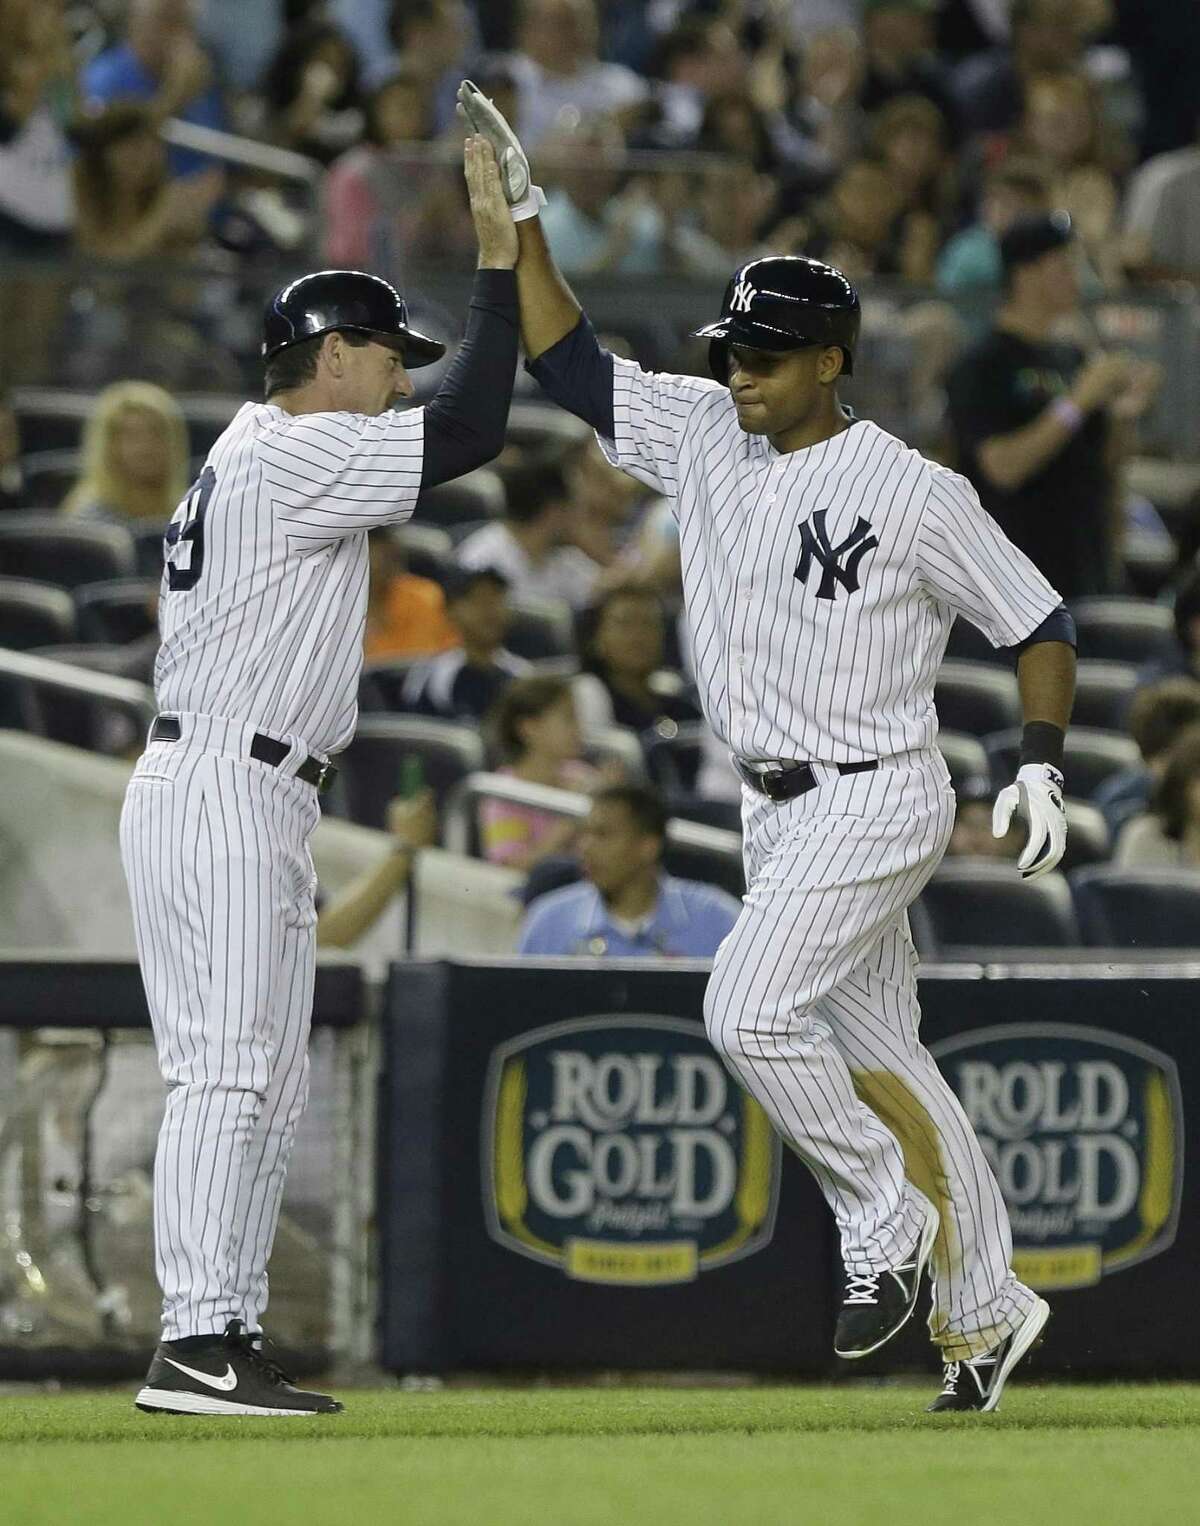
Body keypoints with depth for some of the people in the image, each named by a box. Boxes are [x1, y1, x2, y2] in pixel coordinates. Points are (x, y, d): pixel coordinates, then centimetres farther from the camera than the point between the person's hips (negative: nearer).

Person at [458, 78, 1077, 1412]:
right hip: (776, 807, 7)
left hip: (874, 801, -7)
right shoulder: (702, 435, 3)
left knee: (751, 1011, -21)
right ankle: (985, 1310, 21)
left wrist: (1039, 766, -18)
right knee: (875, 1050, 12)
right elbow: (568, 363, 2)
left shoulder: (916, 493, -13)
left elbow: (1037, 620, -7)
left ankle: (886, 1214, -3)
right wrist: (518, 220, -9)